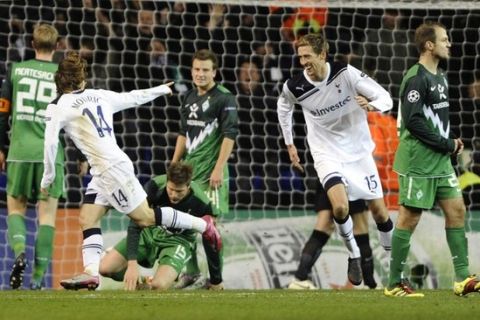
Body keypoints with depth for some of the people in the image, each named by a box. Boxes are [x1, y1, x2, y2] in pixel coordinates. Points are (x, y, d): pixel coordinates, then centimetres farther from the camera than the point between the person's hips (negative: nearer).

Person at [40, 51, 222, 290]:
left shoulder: (58, 107, -6)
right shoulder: (99, 96, 11)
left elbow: (50, 142, -12)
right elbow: (132, 98, 22)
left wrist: (48, 176, 2)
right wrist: (161, 90, 40)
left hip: (111, 168, -8)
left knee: (144, 217, 1)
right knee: (87, 218, 3)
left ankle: (201, 224, 8)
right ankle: (91, 272, -8)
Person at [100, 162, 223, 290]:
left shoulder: (201, 203, -28)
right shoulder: (154, 186, -27)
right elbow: (135, 223, -24)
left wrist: (216, 282, -4)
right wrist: (132, 264, -34)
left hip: (177, 240, -2)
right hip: (150, 232, 2)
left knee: (159, 286, -30)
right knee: (105, 268, -13)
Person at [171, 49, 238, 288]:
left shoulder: (224, 98, -7)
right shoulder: (189, 98, 15)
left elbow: (230, 135, -12)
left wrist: (219, 168, -18)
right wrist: (174, 166, 20)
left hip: (211, 171, -7)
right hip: (188, 169, 7)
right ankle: (191, 271, 18)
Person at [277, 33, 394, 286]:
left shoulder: (346, 74, -18)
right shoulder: (294, 87, -14)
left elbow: (385, 98, -15)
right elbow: (283, 108, 11)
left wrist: (371, 105, -37)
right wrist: (289, 145, 14)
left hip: (358, 151, 1)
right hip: (327, 154, -1)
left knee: (379, 211, 5)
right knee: (340, 207, -25)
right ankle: (353, 255, -2)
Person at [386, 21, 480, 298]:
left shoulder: (440, 77, 14)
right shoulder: (416, 79, -15)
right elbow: (412, 120, -21)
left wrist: (451, 143, 6)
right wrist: (447, 144, -15)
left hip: (440, 161, 9)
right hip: (418, 162, -9)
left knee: (456, 210, 5)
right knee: (410, 218, -4)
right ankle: (394, 284, 3)